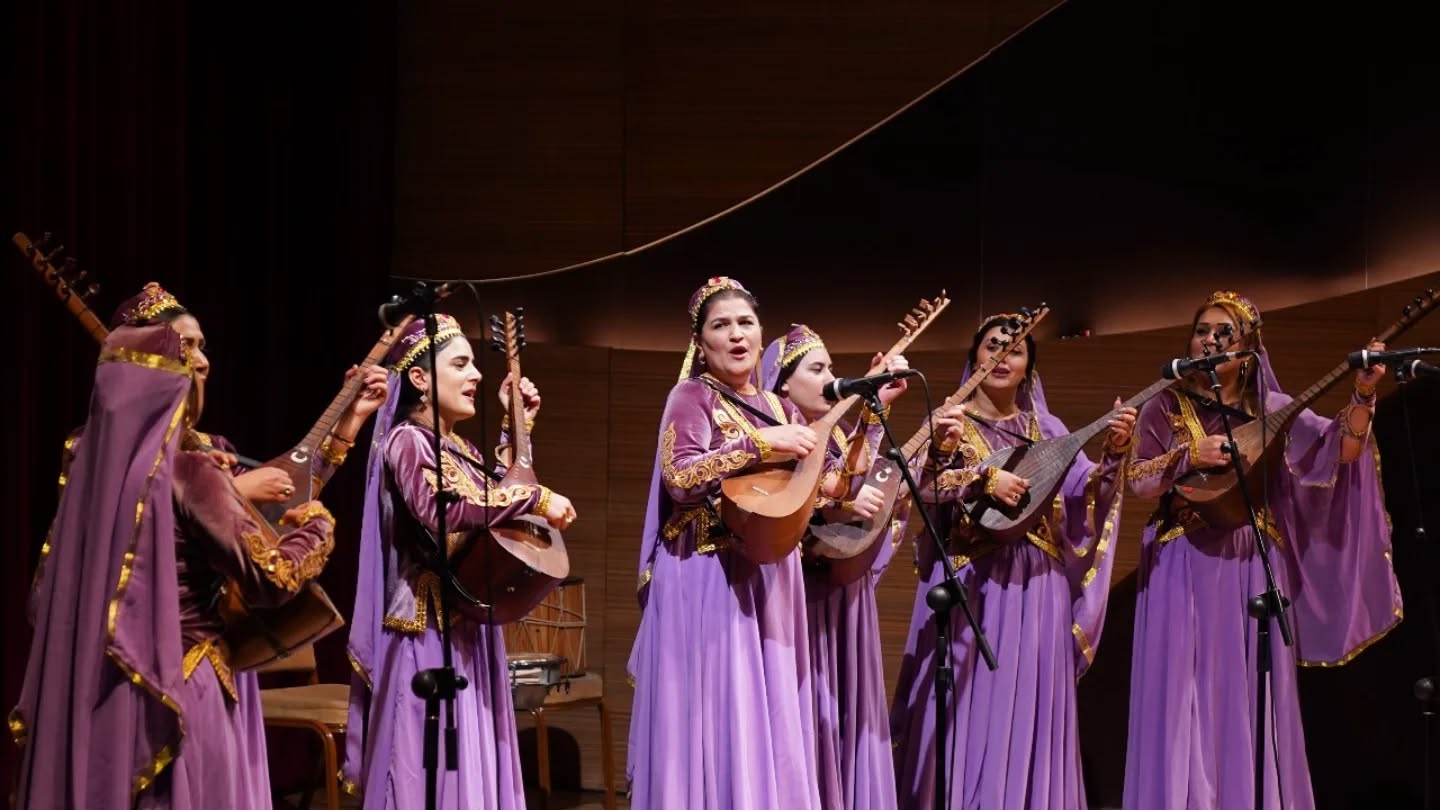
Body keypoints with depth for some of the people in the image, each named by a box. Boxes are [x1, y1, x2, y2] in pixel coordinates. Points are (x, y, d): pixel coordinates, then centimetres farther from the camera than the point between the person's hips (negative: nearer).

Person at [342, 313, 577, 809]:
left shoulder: (462, 448, 14)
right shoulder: (407, 440, -12)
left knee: (473, 763, 10)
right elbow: (441, 509, -29)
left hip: (470, 627, 9)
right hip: (430, 630, -9)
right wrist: (538, 498, -25)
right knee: (432, 768, -6)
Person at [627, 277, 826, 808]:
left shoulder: (777, 406, 15)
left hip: (770, 579, 7)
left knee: (769, 725, 8)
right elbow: (679, 478, -20)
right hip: (711, 579, -6)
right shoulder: (693, 396, -4)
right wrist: (760, 445, -22)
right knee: (717, 726, -5)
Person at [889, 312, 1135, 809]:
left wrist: (1113, 452, -12)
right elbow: (926, 487, -11)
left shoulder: (1045, 427, 13)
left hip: (1036, 581, 3)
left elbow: (1083, 491, 3)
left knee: (1029, 703, 5)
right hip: (972, 579, -3)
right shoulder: (952, 421, 4)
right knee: (972, 702, -4)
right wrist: (986, 479, -22)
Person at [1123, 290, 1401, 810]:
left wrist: (1363, 395, -18)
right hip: (1183, 568, -1)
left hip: (1251, 567, 1)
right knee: (1185, 696, -2)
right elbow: (1138, 482, -2)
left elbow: (1341, 452, -4)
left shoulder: (1271, 408, 6)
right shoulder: (1165, 407, 4)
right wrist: (1189, 458, -17)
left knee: (1247, 698, 4)